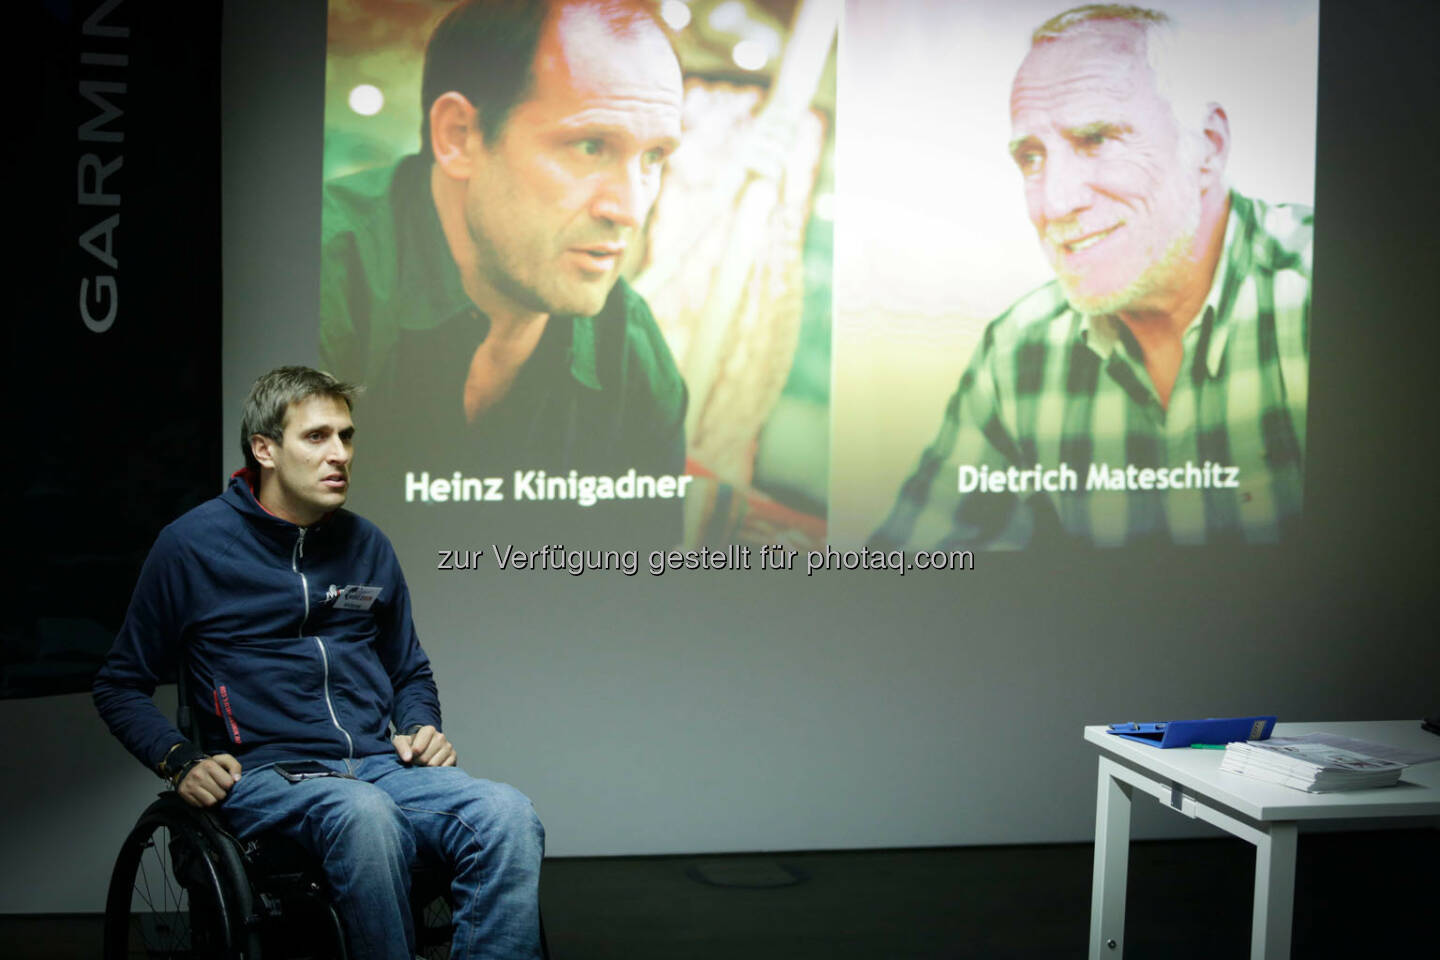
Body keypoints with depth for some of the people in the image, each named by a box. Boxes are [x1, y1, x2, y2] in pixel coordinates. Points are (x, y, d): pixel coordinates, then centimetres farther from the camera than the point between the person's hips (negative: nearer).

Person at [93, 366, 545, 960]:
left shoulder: (366, 544, 15)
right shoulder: (192, 546, 3)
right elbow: (120, 686, 10)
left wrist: (421, 729, 7)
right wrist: (180, 761, -5)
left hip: (379, 763, 4)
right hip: (265, 774, -4)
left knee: (507, 813, -27)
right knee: (365, 815, -39)